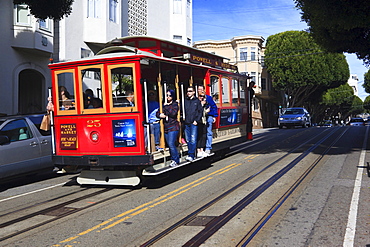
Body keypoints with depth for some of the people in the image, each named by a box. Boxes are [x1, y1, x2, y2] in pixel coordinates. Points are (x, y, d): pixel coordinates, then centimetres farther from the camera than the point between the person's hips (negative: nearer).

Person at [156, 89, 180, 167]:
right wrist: (160, 115, -9)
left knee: (171, 144, -12)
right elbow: (158, 113, 13)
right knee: (170, 145, 7)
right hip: (166, 128, 6)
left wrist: (166, 108, -9)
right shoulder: (164, 104, 15)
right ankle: (176, 159, 17)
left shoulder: (175, 104, 0)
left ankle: (175, 160, -1)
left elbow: (173, 113, -16)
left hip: (173, 127, -6)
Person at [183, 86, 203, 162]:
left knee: (193, 140, -9)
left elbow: (200, 111, 0)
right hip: (186, 123, 4)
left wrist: (196, 120, -7)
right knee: (188, 140, 8)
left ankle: (191, 155, -8)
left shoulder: (197, 101, 3)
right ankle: (190, 154, 17)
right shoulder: (185, 101, 11)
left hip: (194, 123, -4)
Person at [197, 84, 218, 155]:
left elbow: (214, 107, 1)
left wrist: (214, 116, -3)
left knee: (208, 133, -4)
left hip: (208, 117, -4)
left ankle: (208, 148, -2)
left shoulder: (208, 98, -2)